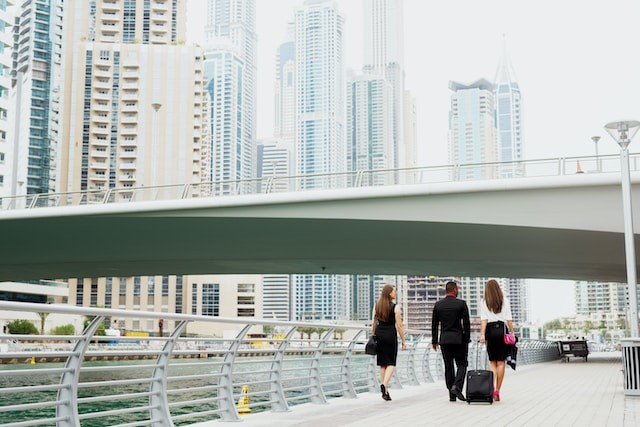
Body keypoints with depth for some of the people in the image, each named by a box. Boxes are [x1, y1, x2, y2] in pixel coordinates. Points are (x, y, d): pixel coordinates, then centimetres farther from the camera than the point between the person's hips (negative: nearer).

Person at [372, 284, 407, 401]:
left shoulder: (376, 306, 6)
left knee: (383, 363, 12)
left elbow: (374, 323, 8)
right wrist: (403, 341, 1)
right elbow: (399, 325, -6)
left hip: (379, 334, 5)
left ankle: (385, 391, 15)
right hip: (391, 334, -5)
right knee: (391, 363, 3)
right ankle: (384, 384, -19)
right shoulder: (395, 307, -7)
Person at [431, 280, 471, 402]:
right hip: (459, 339, -3)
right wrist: (467, 340, 3)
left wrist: (434, 341, 14)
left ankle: (452, 394, 10)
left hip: (444, 340, 3)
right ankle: (456, 386, -16)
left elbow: (434, 324, 7)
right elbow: (466, 323, -5)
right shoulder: (461, 304, -5)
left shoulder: (438, 305, 4)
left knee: (448, 367, 8)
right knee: (462, 364, 6)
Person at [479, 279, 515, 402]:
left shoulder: (484, 302, 3)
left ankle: (492, 386, -13)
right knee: (501, 362, 5)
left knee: (492, 361, 9)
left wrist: (482, 334, -9)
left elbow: (484, 319, -5)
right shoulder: (504, 301, 5)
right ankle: (497, 390, 5)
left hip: (490, 330, 0)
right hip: (502, 329, 0)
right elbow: (509, 319, 1)